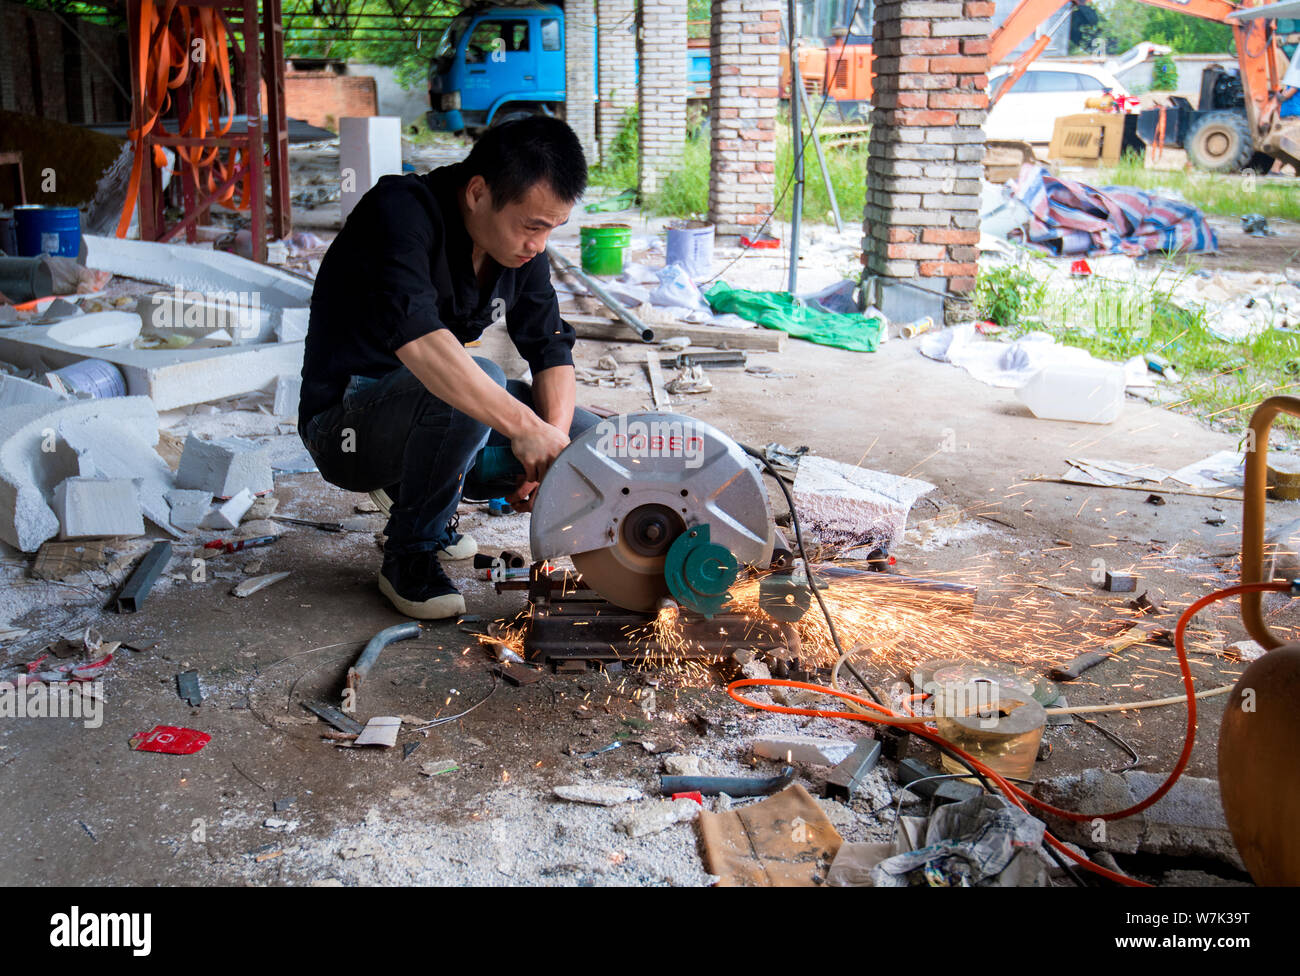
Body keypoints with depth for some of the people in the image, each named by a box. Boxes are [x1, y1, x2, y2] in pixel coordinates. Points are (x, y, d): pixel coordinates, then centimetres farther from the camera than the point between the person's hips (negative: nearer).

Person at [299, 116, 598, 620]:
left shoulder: (521, 244, -2)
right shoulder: (399, 212, -24)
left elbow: (553, 352, 1)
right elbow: (416, 338, -40)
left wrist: (552, 441, -18)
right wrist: (524, 426, -42)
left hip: (432, 412, 7)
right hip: (345, 423, -7)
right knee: (471, 386, -36)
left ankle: (418, 491, 10)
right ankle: (410, 555, -13)